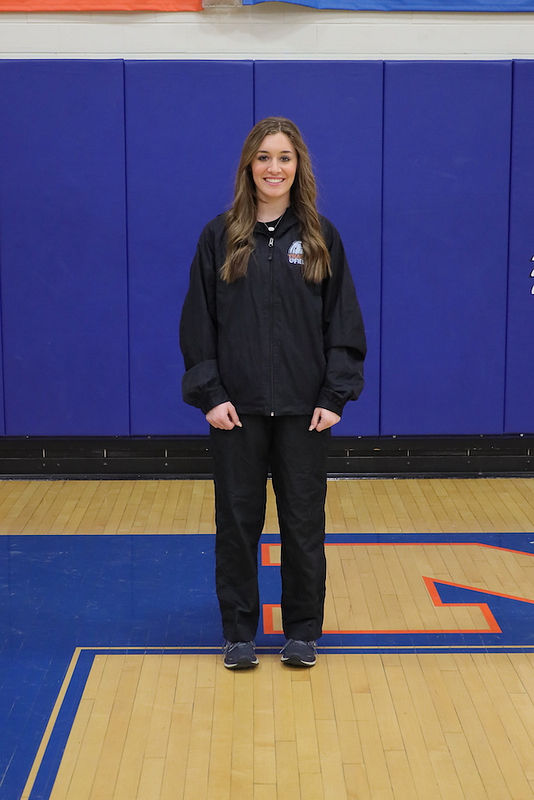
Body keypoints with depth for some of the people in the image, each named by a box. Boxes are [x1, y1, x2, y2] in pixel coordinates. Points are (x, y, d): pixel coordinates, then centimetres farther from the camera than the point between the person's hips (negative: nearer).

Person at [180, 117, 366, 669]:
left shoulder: (320, 237, 2)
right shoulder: (219, 237, 1)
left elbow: (343, 323, 2)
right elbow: (198, 324, 1)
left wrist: (335, 395, -6)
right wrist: (209, 394, -7)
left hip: (304, 409, 0)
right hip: (236, 409, 0)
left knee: (304, 521, 7)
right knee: (238, 520, 7)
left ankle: (302, 632, 22)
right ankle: (238, 633, 21)